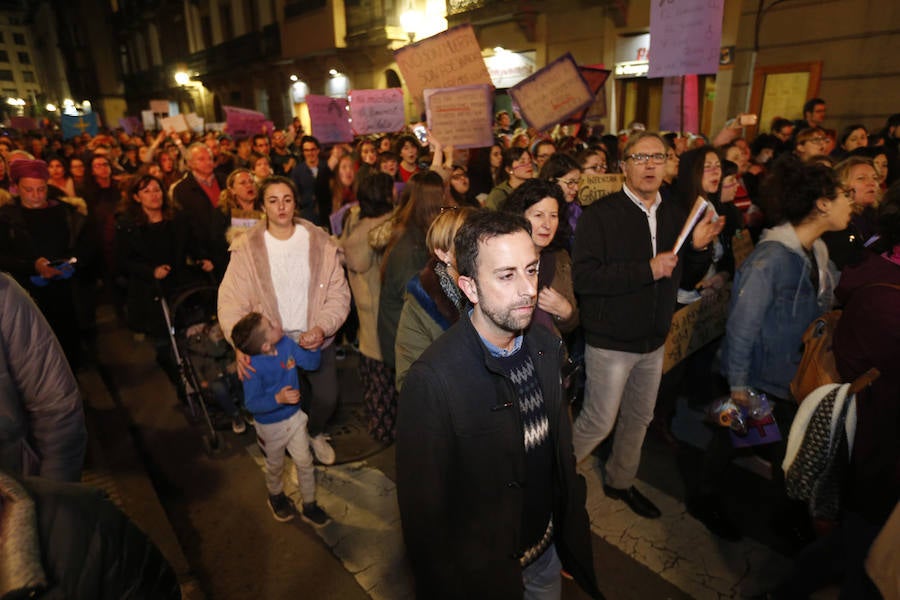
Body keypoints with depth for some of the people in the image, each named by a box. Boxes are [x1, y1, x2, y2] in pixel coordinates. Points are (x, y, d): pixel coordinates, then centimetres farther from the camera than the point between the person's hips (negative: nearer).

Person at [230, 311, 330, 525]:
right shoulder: (253, 367, -32)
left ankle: (310, 507, 34)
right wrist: (278, 399, -41)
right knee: (275, 466, 23)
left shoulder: (286, 344, -16)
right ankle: (276, 497, 55)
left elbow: (311, 363, -4)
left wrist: (313, 347, -22)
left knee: (305, 463, 13)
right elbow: (252, 404, -29)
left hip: (294, 417, 4)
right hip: (270, 425, -4)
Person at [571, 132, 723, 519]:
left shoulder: (675, 215, 5)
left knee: (639, 418, 20)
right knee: (599, 422, 3)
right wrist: (647, 270, -25)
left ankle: (620, 482, 42)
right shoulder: (601, 215, -14)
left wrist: (699, 247, -9)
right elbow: (583, 277, -24)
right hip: (611, 342, -6)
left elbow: (687, 278, 10)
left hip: (654, 341, 7)